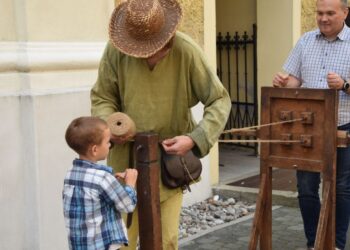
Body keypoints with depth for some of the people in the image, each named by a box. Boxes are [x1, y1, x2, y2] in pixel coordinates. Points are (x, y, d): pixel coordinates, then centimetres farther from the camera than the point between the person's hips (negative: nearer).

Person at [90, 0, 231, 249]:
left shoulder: (187, 52, -17)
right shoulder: (116, 50, -13)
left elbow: (219, 101, -10)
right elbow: (102, 97, 2)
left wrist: (195, 139, -23)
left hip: (170, 156, -1)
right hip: (127, 157, 1)